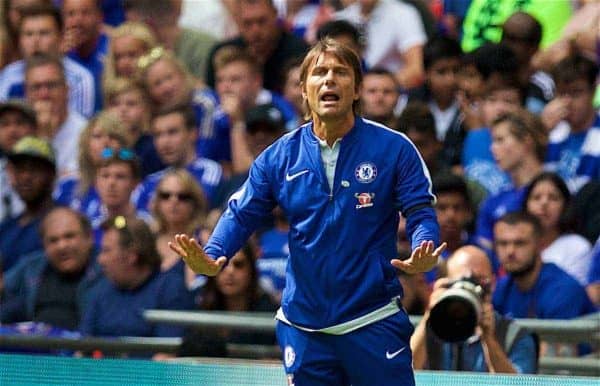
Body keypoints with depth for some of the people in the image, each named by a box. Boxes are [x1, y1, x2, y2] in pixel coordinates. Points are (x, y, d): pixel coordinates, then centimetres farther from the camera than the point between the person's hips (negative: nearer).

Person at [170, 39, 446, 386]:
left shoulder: (394, 149, -3)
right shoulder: (280, 157, 4)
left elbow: (421, 212, -5)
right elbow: (241, 214, 6)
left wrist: (422, 256, -26)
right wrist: (211, 259, -13)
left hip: (374, 324, -3)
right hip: (304, 328, 3)